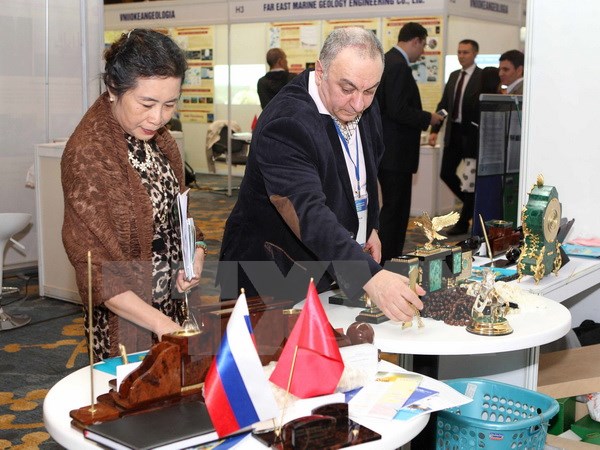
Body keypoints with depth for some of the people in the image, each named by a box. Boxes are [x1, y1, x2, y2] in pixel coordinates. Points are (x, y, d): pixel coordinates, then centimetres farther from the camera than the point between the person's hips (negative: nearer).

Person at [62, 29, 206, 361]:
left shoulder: (156, 134, 0)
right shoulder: (88, 153, -22)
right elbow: (95, 266, -22)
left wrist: (195, 249, -6)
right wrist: (160, 323, -28)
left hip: (170, 300, 7)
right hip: (126, 317, -7)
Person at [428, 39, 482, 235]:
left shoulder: (484, 77, -8)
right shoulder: (453, 76, 12)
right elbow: (443, 104, 13)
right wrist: (434, 130, 5)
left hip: (472, 135, -7)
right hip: (454, 132, 7)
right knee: (446, 173, 8)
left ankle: (464, 222, 14)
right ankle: (473, 205, 29)